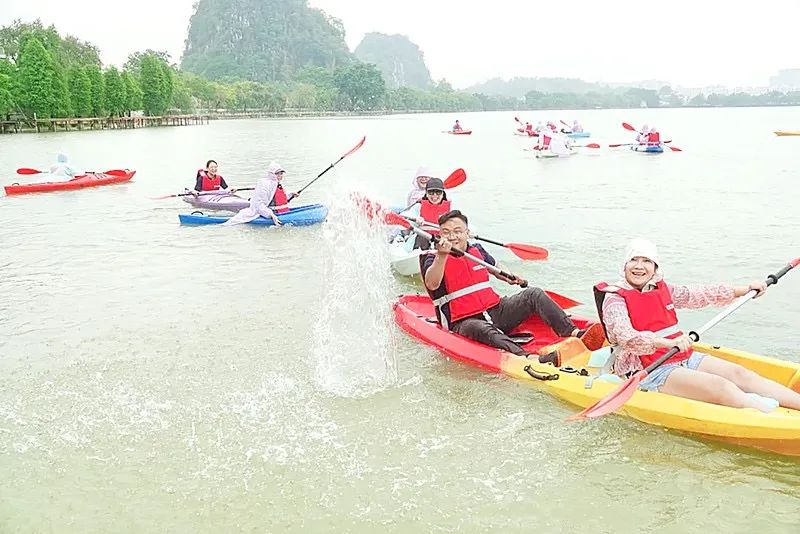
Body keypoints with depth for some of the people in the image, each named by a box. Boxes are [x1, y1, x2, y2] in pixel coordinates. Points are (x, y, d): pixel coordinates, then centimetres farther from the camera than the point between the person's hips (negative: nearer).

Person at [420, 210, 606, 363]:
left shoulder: (477, 250, 14)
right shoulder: (432, 258, -4)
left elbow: (494, 267, 35)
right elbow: (432, 285, -26)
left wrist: (509, 277, 15)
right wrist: (441, 256, -41)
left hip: (495, 310, 7)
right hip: (464, 322, -7)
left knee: (533, 294, -9)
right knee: (481, 329, -41)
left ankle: (574, 333, -25)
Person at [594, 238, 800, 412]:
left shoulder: (662, 289, 14)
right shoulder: (615, 299, -10)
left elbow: (701, 294, 17)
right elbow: (626, 336, -26)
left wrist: (748, 288, 15)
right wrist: (668, 343, -40)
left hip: (683, 358, 7)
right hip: (648, 371, -7)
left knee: (738, 373, -9)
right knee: (719, 385, -22)